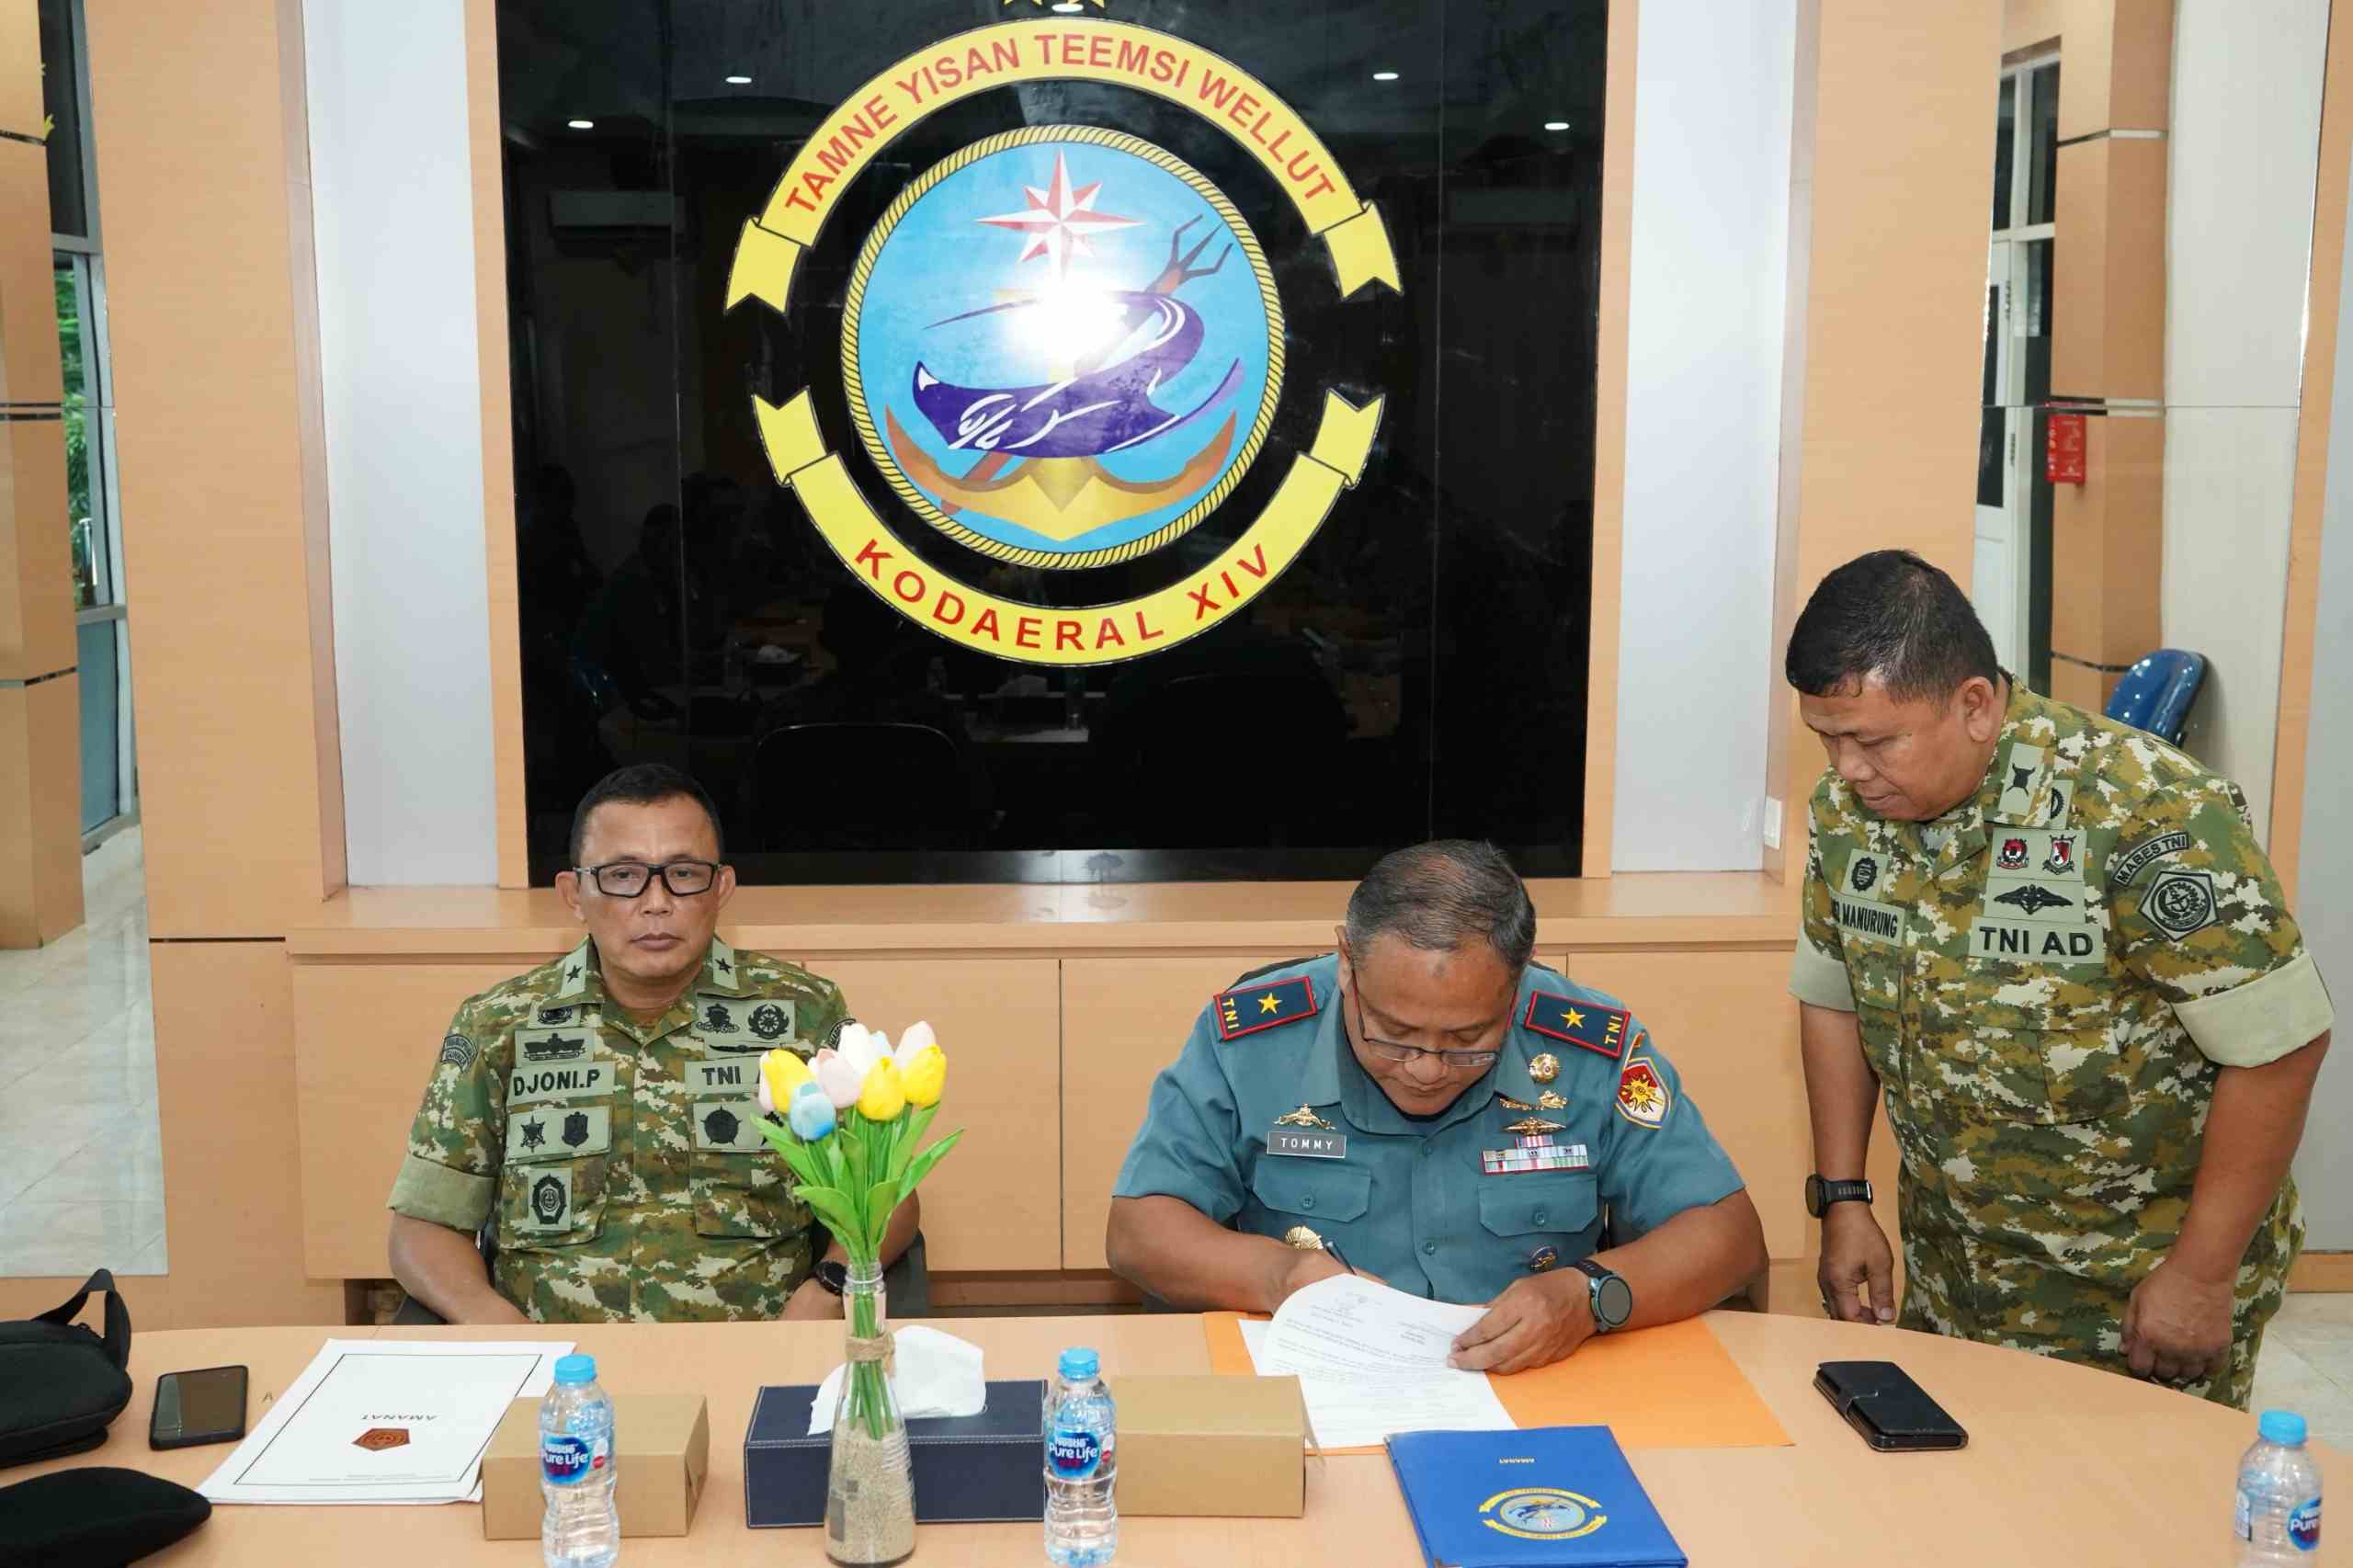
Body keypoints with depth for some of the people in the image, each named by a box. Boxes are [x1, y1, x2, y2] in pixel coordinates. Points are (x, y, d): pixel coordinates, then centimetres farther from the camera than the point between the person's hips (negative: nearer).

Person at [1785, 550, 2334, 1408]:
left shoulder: (2146, 814, -25)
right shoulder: (1847, 805, -5)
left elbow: (2277, 1043, -20)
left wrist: (2202, 1276, -16)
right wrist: (1843, 1199, 4)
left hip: (2138, 1281, -5)